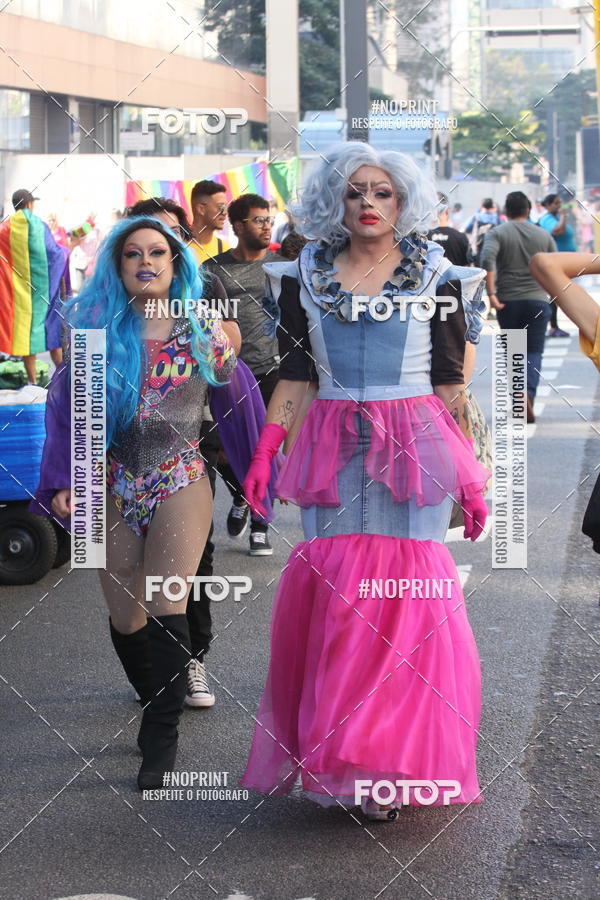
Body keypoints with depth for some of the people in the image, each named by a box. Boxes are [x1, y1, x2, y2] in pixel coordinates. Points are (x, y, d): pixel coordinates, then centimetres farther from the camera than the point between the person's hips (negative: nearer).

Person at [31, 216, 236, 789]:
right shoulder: (97, 328, 3)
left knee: (164, 608, -14)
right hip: (115, 486, 2)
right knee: (126, 620, 5)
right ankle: (158, 706, 29)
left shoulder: (203, 334, 1)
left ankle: (160, 739, -5)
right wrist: (63, 482, -3)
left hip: (180, 482, -2)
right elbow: (65, 409, 5)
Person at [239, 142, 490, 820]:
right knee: (331, 592, -4)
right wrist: (262, 455, 0)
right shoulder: (306, 276, 9)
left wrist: (469, 475, 2)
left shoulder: (435, 276, 5)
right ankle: (336, 758, 7)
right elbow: (295, 376, 10)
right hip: (333, 449, 2)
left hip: (415, 447, -1)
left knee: (403, 590, -5)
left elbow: (450, 383, 4)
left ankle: (397, 760, 4)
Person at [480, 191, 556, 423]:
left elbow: (487, 260, -18)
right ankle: (528, 393, -22)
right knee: (534, 351, 1)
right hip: (538, 300, 1)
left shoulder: (497, 233, 0)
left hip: (508, 301, -1)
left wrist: (491, 294, -17)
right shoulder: (543, 235, 7)